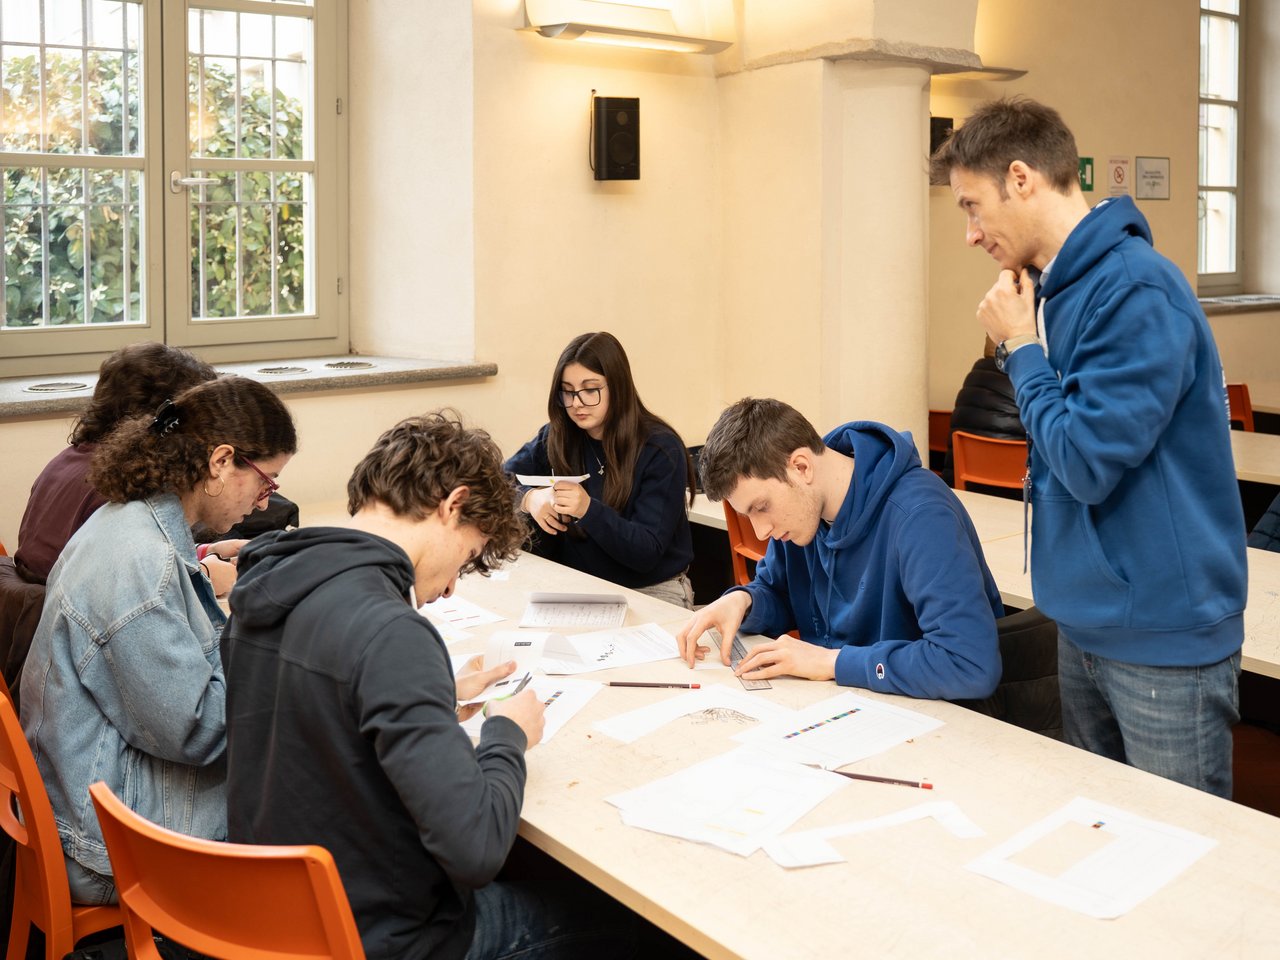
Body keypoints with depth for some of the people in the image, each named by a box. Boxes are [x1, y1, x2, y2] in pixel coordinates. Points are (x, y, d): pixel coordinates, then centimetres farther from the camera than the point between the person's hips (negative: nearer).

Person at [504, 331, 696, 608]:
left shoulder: (660, 449, -11)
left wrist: (589, 510, -32)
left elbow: (647, 553, -16)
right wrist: (527, 498, -17)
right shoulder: (555, 438, 1)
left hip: (651, 592, -3)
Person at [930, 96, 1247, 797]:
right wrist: (1018, 345, 2)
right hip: (1085, 621, 9)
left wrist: (1021, 348, -12)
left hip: (1163, 637, -9)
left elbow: (1089, 462, -23)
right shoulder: (1057, 288, 9)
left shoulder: (1136, 292, -20)